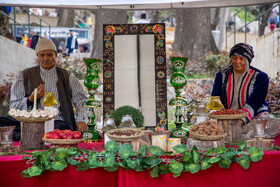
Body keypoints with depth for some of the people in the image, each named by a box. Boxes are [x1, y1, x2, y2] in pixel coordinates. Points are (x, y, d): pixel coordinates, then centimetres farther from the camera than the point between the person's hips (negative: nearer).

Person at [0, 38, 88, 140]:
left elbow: (81, 100, 9)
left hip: (58, 121, 0)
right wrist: (31, 99, -10)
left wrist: (81, 120, -11)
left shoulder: (67, 77, 17)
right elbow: (14, 106, 10)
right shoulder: (24, 76, 15)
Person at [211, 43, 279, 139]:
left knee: (272, 124, -33)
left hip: (254, 115, -2)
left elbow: (253, 102, -13)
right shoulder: (222, 75, 12)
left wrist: (241, 120, -30)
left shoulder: (260, 77, 1)